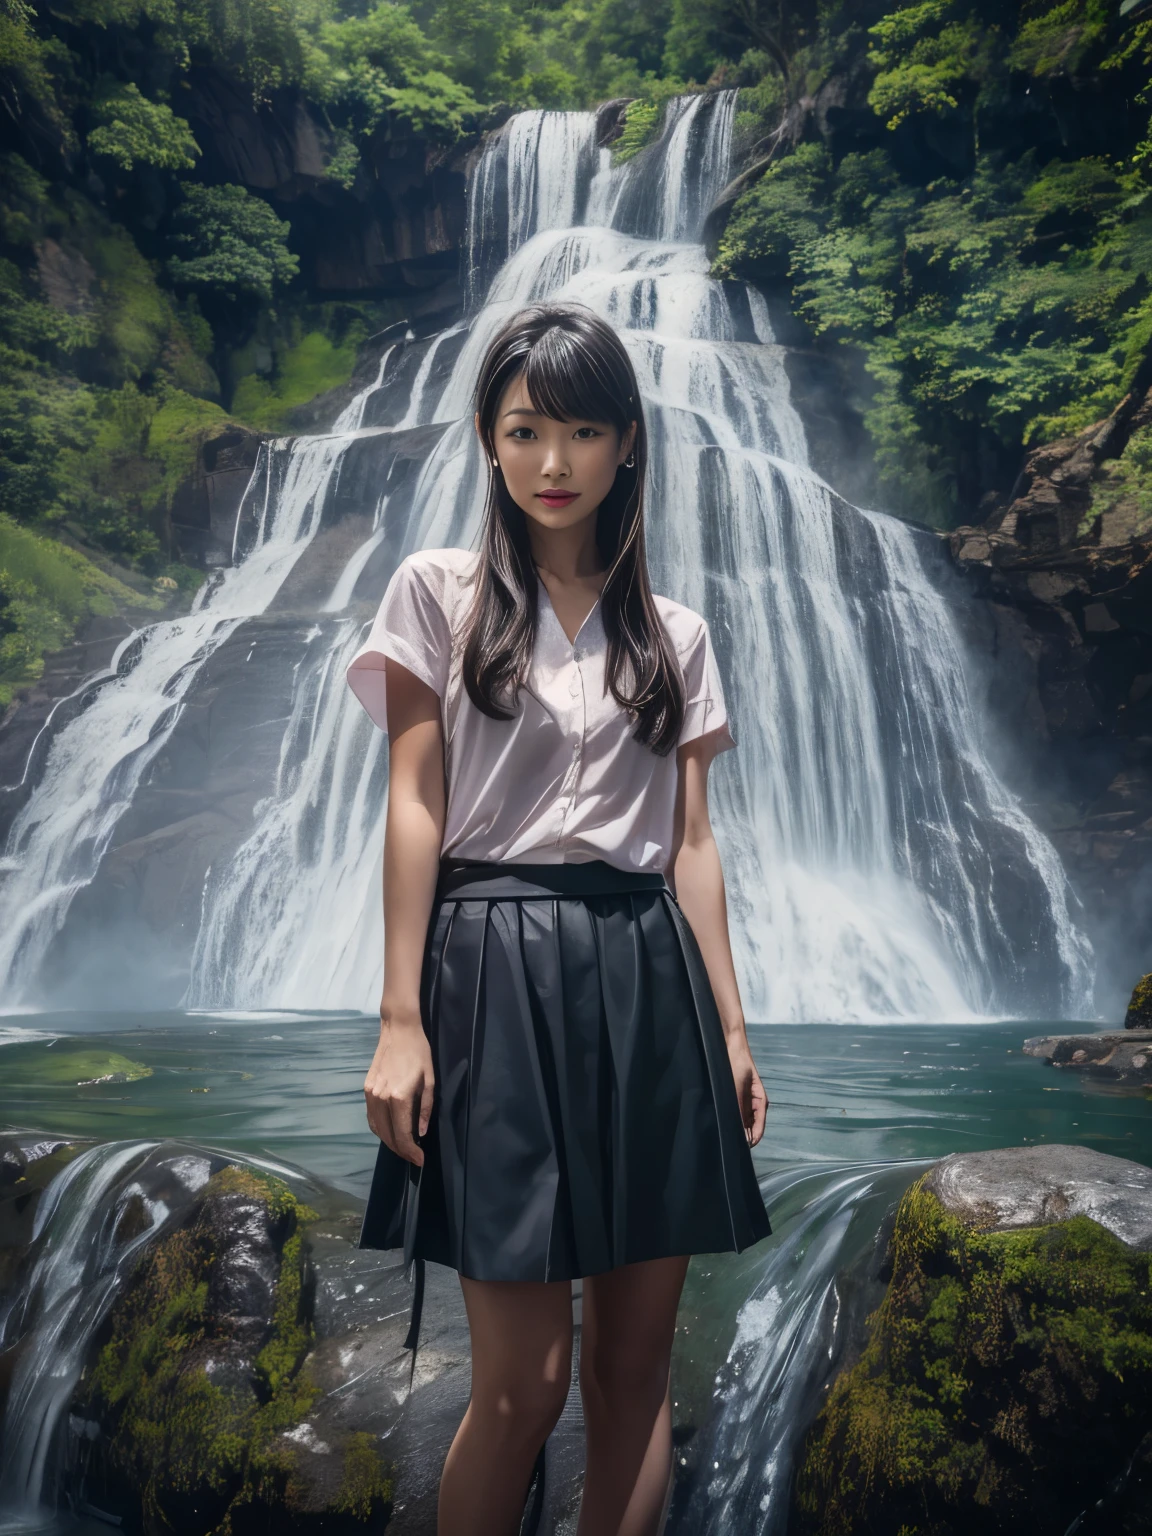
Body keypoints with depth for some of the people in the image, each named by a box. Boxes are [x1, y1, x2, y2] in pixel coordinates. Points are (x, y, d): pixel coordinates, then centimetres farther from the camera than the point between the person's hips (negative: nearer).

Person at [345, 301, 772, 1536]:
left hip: (650, 981, 4)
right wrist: (401, 1018, -8)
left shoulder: (672, 636, 13)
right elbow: (413, 810, -1)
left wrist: (730, 1028, 7)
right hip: (499, 977, -3)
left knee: (634, 1365, 8)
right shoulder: (440, 592, 5)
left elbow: (691, 841, 11)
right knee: (521, 1382, -1)